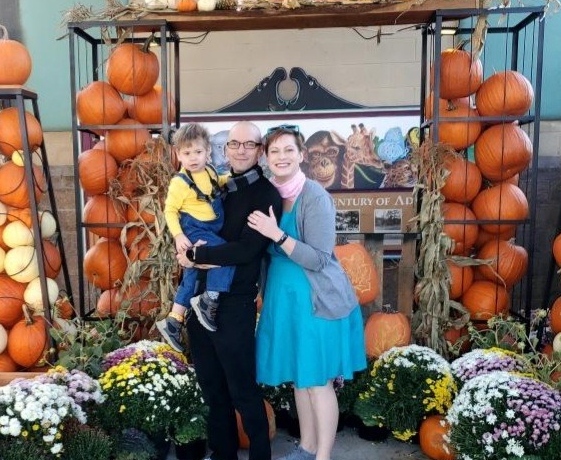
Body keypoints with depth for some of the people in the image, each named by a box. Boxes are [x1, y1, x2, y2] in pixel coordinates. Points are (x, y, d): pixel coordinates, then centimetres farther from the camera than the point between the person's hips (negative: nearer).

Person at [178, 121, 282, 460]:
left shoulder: (267, 195, -9)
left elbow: (245, 250, -19)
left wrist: (195, 255, -14)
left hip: (235, 304, -6)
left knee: (243, 390, 5)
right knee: (211, 386, 18)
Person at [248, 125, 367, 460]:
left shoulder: (315, 196, -15)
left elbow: (318, 259, -19)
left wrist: (277, 234, -25)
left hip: (316, 300, -7)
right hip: (284, 297, 7)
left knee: (318, 380, 3)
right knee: (298, 377, 17)